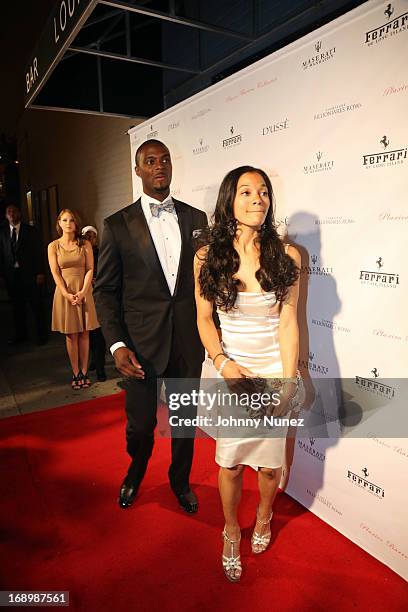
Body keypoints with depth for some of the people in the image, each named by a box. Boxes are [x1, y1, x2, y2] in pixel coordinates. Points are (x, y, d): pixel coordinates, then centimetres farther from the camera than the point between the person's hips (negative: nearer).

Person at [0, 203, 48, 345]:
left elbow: (38, 252, -3)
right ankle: (20, 334, 25)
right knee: (17, 306, 12)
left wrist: (40, 273, -9)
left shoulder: (30, 231, 1)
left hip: (29, 274, -3)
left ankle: (42, 334, 15)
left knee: (36, 305, 3)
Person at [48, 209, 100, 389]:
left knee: (84, 334, 4)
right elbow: (55, 273, -3)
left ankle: (84, 372, 13)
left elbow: (90, 269, -2)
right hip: (64, 293, 0)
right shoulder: (53, 246, 2)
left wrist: (82, 291, -14)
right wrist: (67, 295, -12)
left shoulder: (85, 244, 3)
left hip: (83, 292, 0)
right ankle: (75, 373, 13)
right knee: (71, 335, 5)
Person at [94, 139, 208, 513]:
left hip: (188, 342, 2)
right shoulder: (118, 225, -2)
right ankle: (135, 473, 47)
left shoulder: (196, 219, 5)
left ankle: (180, 480, 45)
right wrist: (117, 344, -11)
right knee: (140, 423, 13)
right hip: (140, 344, -1)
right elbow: (105, 290, -2)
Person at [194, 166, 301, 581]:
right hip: (230, 371, 0)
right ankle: (231, 531, 41)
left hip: (273, 372, 0)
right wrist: (223, 363, -15)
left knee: (269, 462, 13)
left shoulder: (286, 256, -6)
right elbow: (204, 318, -2)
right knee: (230, 462, 11)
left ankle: (263, 519, 48)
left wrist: (288, 383, -11)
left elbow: (287, 323, -7)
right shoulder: (208, 256, -5)